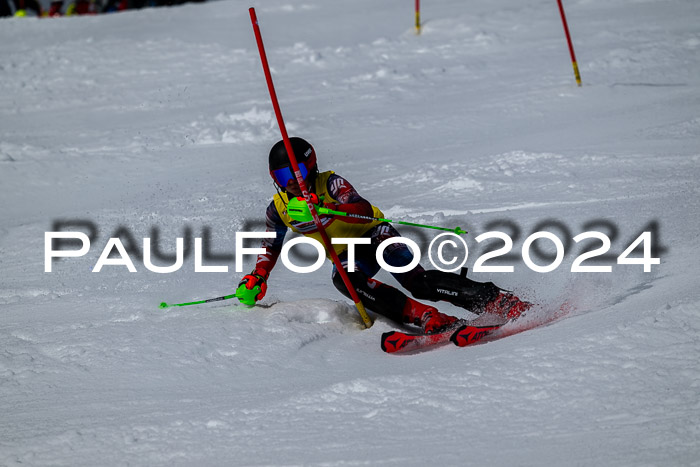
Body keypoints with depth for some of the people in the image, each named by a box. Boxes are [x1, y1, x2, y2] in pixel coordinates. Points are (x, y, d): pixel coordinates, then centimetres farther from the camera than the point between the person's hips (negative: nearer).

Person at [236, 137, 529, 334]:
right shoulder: (278, 210, -1)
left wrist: (322, 208, -47)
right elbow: (271, 247, 18)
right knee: (343, 280, -32)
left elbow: (364, 210, -32)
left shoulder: (329, 183, -16)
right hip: (348, 254, 4)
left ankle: (501, 303, -28)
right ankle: (430, 319, -41)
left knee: (416, 282, -28)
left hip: (373, 234, -4)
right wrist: (257, 279, 2)